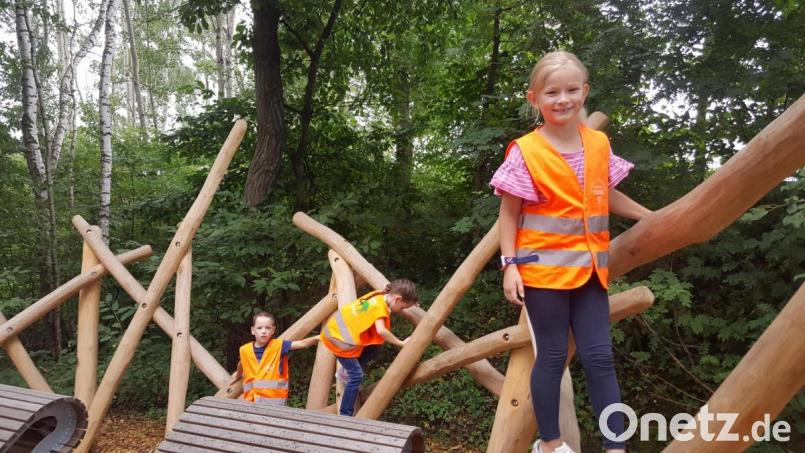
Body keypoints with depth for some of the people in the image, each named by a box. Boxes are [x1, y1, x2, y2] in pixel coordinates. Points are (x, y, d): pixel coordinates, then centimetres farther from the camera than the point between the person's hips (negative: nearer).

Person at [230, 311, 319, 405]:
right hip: (251, 399, 3)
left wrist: (316, 338, -29)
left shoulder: (278, 345, -8)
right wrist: (237, 375, 42)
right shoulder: (245, 350, 0)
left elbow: (302, 344, -16)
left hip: (274, 399, -3)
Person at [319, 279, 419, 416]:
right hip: (337, 336, -8)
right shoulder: (380, 306, -22)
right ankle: (344, 415, -3)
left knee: (374, 348, 10)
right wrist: (401, 343, -26)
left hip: (337, 327, 8)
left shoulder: (379, 296, 0)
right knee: (357, 375, -7)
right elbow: (381, 330, -36)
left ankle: (345, 371, 20)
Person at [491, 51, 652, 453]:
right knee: (552, 357, 6)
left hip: (588, 268, 4)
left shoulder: (599, 144, 4)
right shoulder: (525, 152, -10)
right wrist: (510, 265, -13)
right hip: (544, 267, -4)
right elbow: (508, 213, -7)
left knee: (600, 357, 6)